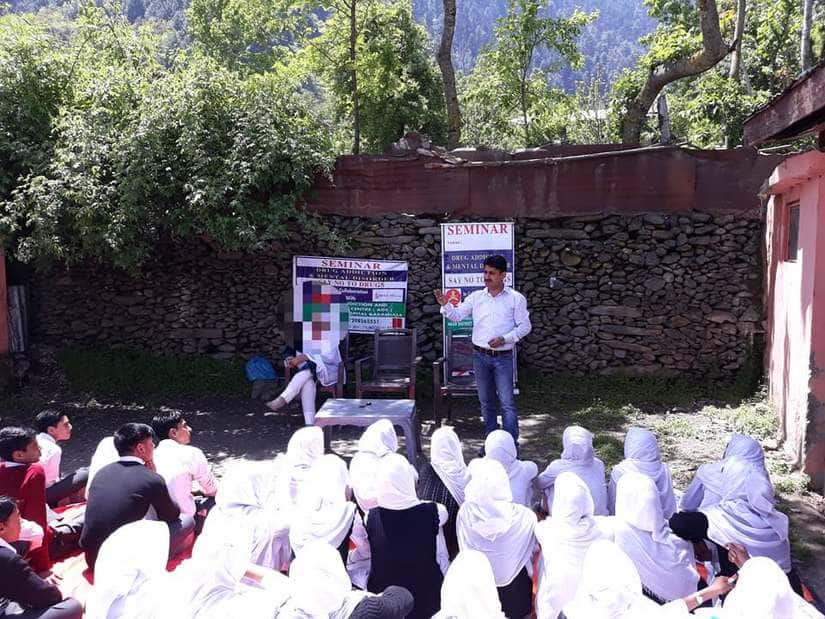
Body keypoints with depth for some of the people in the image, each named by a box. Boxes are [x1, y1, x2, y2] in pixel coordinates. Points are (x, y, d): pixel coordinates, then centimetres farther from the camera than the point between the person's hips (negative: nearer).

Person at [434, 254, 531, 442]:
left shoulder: (516, 298, -3)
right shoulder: (476, 297, 5)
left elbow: (524, 326, -3)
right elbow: (456, 315, 4)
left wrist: (504, 339, -16)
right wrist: (445, 305, -16)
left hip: (503, 357, -3)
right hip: (480, 356, 4)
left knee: (507, 402, -6)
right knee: (486, 401, 12)